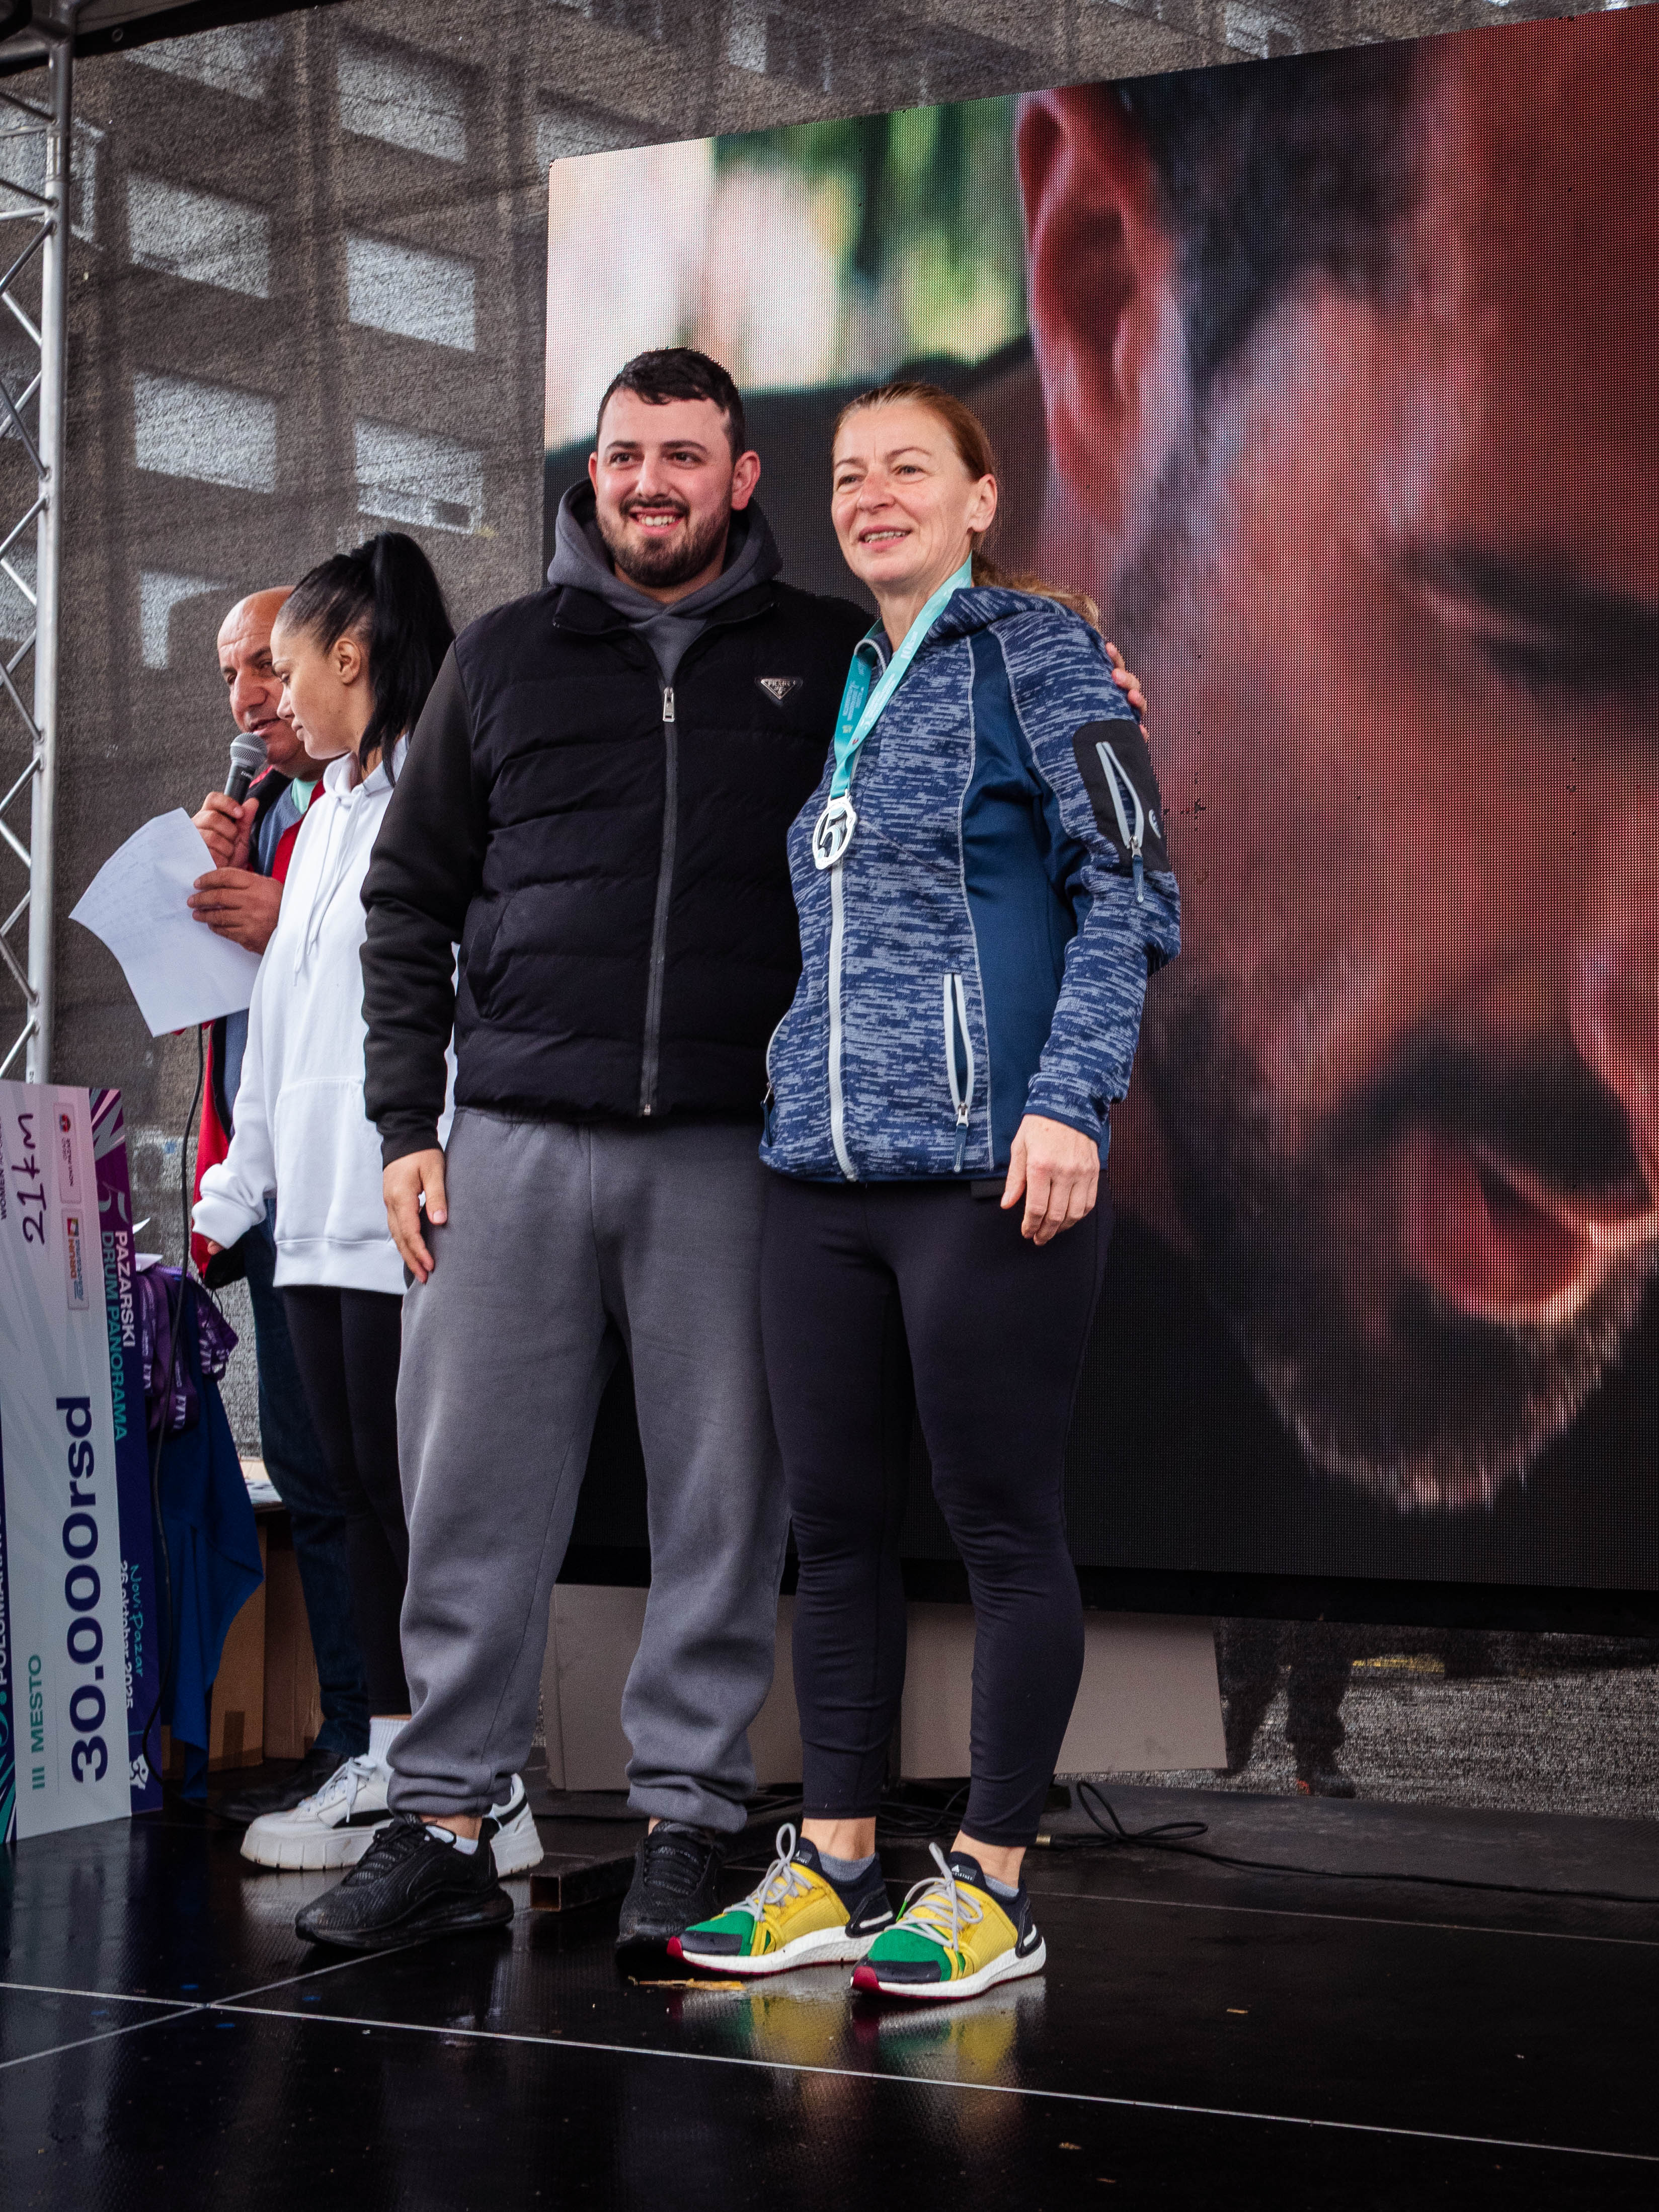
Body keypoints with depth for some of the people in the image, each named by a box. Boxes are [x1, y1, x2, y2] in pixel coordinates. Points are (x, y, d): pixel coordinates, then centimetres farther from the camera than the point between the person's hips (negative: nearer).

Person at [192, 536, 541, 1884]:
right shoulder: (326, 813, 20)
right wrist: (233, 1192, 25)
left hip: (403, 1218, -9)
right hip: (321, 1220, 9)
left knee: (421, 1501, -6)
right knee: (361, 1497, 10)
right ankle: (391, 1769, 15)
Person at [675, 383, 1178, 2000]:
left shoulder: (1035, 648, 0)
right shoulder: (844, 689, 20)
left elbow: (1128, 890, -7)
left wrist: (1069, 1098, -17)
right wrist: (799, 1097, 16)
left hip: (989, 1170, -7)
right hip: (824, 1170, 7)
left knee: (1000, 1521, 0)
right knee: (834, 1522, 8)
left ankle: (988, 1885, 9)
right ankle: (831, 1868, 17)